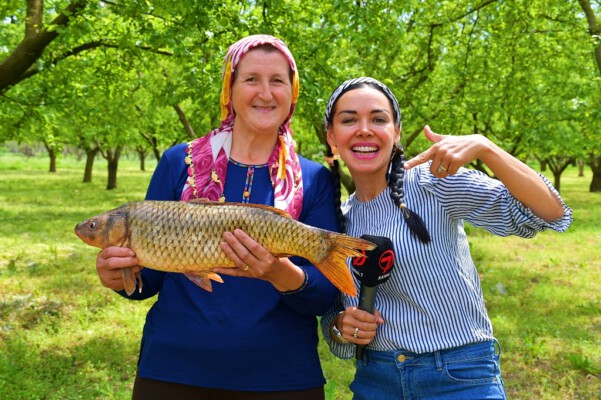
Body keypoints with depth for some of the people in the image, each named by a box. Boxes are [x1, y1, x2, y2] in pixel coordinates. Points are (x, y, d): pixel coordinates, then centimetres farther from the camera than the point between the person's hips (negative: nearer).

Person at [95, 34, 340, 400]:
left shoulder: (315, 180, -2)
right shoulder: (180, 162, -1)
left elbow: (325, 296, -7)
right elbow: (150, 275, 3)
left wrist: (283, 275, -26)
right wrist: (122, 277, -18)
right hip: (173, 371, 1)